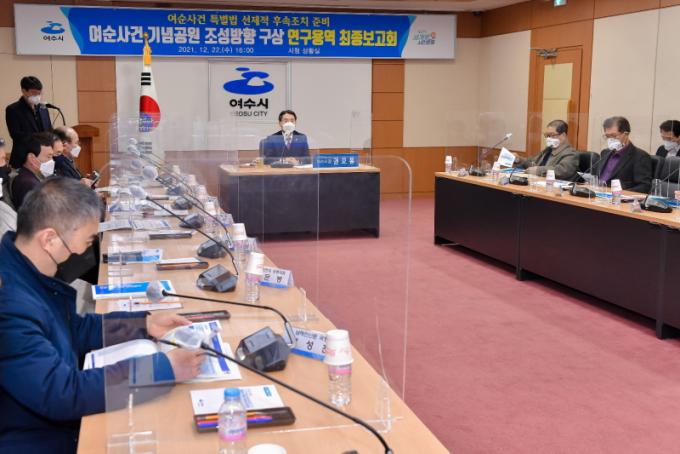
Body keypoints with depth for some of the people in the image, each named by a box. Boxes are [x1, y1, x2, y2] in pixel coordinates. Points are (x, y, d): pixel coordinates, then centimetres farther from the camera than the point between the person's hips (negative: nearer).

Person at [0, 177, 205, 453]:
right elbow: (63, 394, -31)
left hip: (59, 421, 8)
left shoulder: (25, 268, -1)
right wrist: (164, 368, -27)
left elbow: (71, 330, 14)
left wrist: (143, 324, 4)